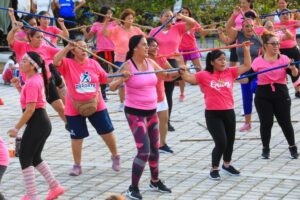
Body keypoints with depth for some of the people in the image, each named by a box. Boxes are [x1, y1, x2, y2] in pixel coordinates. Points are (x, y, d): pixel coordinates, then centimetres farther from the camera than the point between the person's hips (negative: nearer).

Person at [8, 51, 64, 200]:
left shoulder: (32, 83, -18)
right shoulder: (37, 78, 12)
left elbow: (30, 109, -22)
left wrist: (16, 128, -18)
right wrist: (18, 86, 10)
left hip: (36, 123, -10)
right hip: (42, 122, 10)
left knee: (25, 157, -3)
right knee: (35, 157, 19)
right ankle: (55, 187, 21)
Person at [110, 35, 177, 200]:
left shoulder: (150, 63, 2)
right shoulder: (128, 66, -16)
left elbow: (165, 76, 18)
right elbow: (112, 87, -21)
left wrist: (177, 72, -1)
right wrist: (122, 79, -40)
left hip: (151, 112, 7)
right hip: (135, 113, -7)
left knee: (155, 148, 18)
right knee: (144, 151, -14)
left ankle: (155, 182, 37)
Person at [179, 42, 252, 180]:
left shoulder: (230, 72, 3)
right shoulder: (205, 75, -5)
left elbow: (247, 66, 4)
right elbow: (188, 78, -8)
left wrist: (246, 50, -3)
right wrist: (182, 71, -26)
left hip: (229, 112, 5)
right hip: (213, 114, -5)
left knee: (230, 140, 17)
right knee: (221, 143, -10)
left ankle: (227, 165, 41)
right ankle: (214, 169, 10)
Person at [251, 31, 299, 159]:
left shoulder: (284, 59, -2)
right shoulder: (258, 61, -4)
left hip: (281, 95, 1)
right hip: (263, 96, -1)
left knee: (285, 122, 6)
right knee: (266, 123, 2)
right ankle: (265, 149, 18)